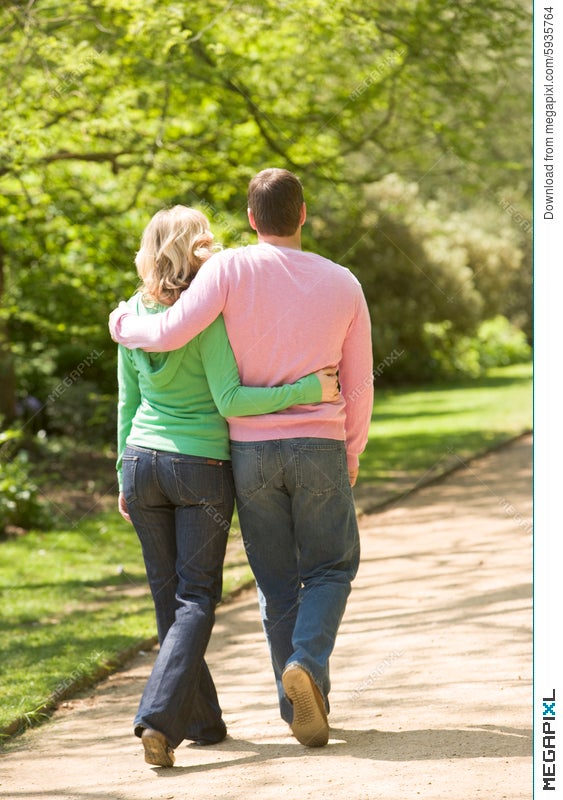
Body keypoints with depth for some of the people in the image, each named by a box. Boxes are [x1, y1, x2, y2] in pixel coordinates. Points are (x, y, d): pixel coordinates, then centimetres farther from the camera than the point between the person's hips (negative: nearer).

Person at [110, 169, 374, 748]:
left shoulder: (231, 269, -9)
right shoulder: (342, 284, -1)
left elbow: (170, 334, -19)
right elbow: (359, 384, 4)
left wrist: (123, 325, 3)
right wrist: (351, 454, 20)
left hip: (250, 450, 0)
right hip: (319, 446, 0)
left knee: (277, 584, 12)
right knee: (330, 568, 14)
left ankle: (301, 708, 15)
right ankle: (307, 664, -12)